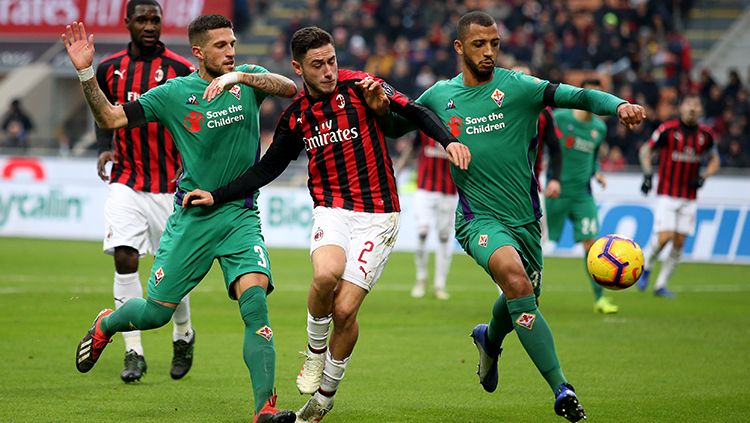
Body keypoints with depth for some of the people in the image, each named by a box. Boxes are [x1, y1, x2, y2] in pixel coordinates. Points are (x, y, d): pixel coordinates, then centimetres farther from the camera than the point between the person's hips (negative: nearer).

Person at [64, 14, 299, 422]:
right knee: (156, 312, 7)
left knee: (255, 300, -21)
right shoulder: (173, 94, -3)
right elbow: (110, 118, -4)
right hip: (191, 216, 0)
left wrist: (239, 77, -35)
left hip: (241, 216, 0)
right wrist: (85, 72, -17)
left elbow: (289, 88, -20)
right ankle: (106, 324, 42)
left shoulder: (247, 79, 0)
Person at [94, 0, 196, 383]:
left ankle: (183, 334, 32)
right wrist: (104, 148, 1)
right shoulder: (109, 69, 4)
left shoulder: (182, 70, -6)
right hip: (126, 182, 2)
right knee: (124, 259, -13)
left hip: (169, 187, -2)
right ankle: (133, 352, -6)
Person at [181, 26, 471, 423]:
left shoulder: (358, 87, -5)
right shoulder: (296, 115, 7)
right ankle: (315, 351, -2)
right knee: (326, 274, -31)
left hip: (377, 216, -2)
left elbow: (414, 111, -8)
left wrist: (448, 141, -25)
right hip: (332, 209, 2)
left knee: (344, 309, -11)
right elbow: (266, 169, 18)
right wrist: (216, 196, 12)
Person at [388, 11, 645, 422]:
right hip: (479, 218, -2)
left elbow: (577, 96, -16)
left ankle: (489, 338, 58)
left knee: (521, 302, 17)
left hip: (525, 218, 2)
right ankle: (561, 390, -31)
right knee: (514, 275, -31)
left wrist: (618, 106, -34)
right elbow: (397, 125, 18)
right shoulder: (439, 96, 3)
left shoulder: (517, 87, -5)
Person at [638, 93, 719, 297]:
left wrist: (702, 177, -1)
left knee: (679, 243, 2)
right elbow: (645, 150, 3)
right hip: (667, 194, -4)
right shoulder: (668, 129, -8)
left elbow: (714, 160, 17)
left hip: (689, 198, 4)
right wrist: (648, 174, -9)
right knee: (664, 237, -16)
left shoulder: (705, 135, 2)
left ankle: (661, 284, 13)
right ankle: (647, 267, 13)